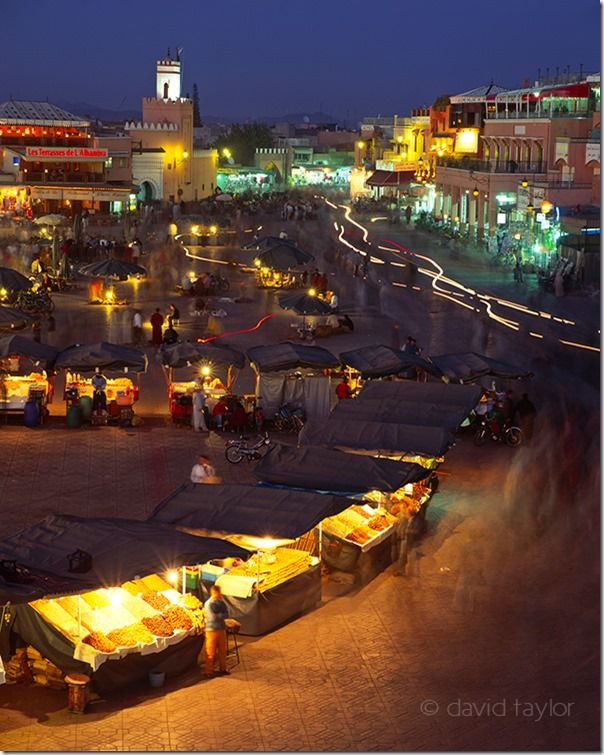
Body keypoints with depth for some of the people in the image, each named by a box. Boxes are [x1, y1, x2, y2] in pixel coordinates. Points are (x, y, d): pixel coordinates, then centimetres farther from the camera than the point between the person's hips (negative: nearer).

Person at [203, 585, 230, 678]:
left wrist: (217, 615, -13)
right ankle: (208, 672, 4)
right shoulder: (208, 604, -13)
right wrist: (221, 615, -8)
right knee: (210, 653, -2)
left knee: (223, 651, 14)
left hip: (221, 629, 7)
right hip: (212, 630, -7)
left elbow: (226, 615, 1)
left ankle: (222, 669, 26)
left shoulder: (221, 602, 7)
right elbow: (213, 617, -21)